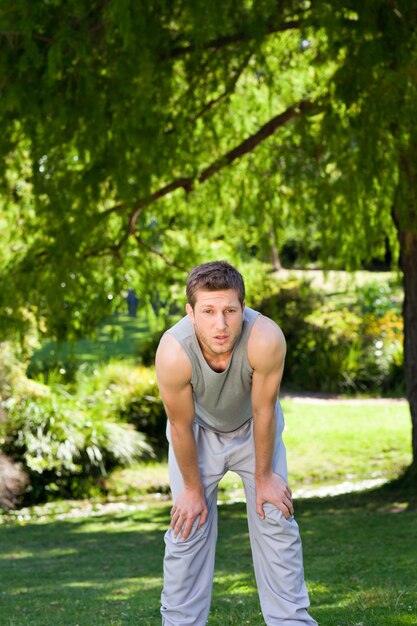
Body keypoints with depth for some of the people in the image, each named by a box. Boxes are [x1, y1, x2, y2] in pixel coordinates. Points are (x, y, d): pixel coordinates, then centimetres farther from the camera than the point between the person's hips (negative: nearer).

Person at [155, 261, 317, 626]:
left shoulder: (266, 339, -40)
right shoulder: (173, 353, -39)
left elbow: (264, 412, -24)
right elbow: (181, 426, -22)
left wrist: (263, 476, -11)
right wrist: (193, 488, -9)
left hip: (253, 427, 1)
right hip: (197, 430, 0)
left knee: (277, 522, -1)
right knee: (188, 528, -1)